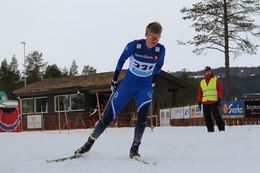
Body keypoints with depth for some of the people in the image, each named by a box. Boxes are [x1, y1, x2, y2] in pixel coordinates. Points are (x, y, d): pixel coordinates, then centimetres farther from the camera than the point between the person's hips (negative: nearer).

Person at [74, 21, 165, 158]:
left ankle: (134, 148, -8)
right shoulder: (134, 45, -17)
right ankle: (89, 143, 16)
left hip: (145, 88, 1)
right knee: (109, 115, -1)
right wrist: (114, 82, 5)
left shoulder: (160, 50, -11)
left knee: (142, 115, -23)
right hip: (127, 85, -1)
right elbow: (121, 61, -2)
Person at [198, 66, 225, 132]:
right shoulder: (202, 82, 17)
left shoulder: (216, 80, 7)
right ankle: (210, 129, 8)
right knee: (207, 117, 2)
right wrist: (199, 102, 12)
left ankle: (221, 128, -3)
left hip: (214, 102, -4)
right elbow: (200, 93, 19)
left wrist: (219, 99, -7)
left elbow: (219, 90, 2)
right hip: (205, 102, 4)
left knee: (216, 115, -9)